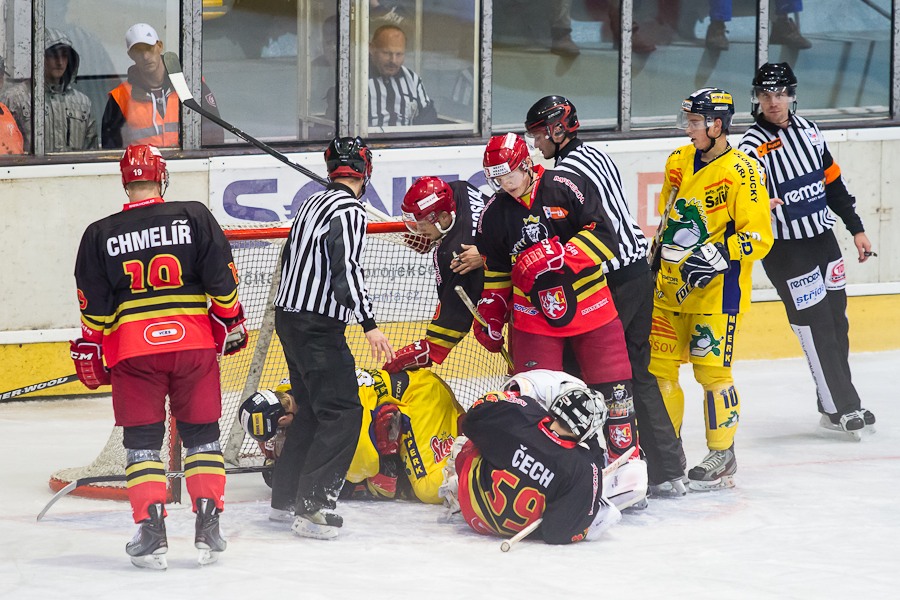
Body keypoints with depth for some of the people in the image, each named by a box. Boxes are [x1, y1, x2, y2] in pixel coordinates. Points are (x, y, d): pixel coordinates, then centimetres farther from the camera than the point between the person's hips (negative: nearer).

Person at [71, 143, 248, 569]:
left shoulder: (99, 235, 2)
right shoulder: (194, 218, 0)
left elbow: (93, 306, 4)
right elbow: (221, 278, 1)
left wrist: (91, 352, 14)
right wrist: (231, 323, 14)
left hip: (132, 351, 0)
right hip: (195, 343, 0)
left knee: (142, 440, 6)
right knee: (201, 435, 11)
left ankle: (151, 533, -3)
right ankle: (208, 528, 5)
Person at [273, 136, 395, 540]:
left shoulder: (313, 204, 15)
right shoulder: (348, 209, -14)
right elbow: (345, 269, -24)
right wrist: (368, 324, -26)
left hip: (289, 316, 10)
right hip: (318, 326, -10)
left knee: (313, 408, 21)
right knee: (343, 412, -10)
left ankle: (286, 493, 26)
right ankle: (312, 506, -16)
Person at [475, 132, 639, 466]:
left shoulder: (565, 187, -9)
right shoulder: (494, 212, 4)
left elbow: (602, 235, -15)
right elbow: (496, 270, 15)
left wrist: (557, 255, -25)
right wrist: (490, 315, 12)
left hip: (590, 304, -2)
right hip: (533, 313, 2)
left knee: (613, 386, 1)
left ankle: (627, 458, 15)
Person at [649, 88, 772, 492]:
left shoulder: (741, 172, -14)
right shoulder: (679, 162, 9)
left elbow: (758, 236, -17)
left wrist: (717, 256, -28)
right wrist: (656, 258, 20)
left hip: (717, 291, -7)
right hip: (671, 287, 7)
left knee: (711, 369, -6)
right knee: (656, 364, 7)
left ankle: (722, 456, 6)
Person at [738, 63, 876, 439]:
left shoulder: (808, 131, 6)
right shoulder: (754, 146, -14)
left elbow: (832, 181, 14)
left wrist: (856, 228, 16)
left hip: (822, 237, 6)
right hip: (785, 250, -6)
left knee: (836, 319, 11)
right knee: (815, 326, -7)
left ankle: (837, 402, 23)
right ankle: (840, 408, -1)